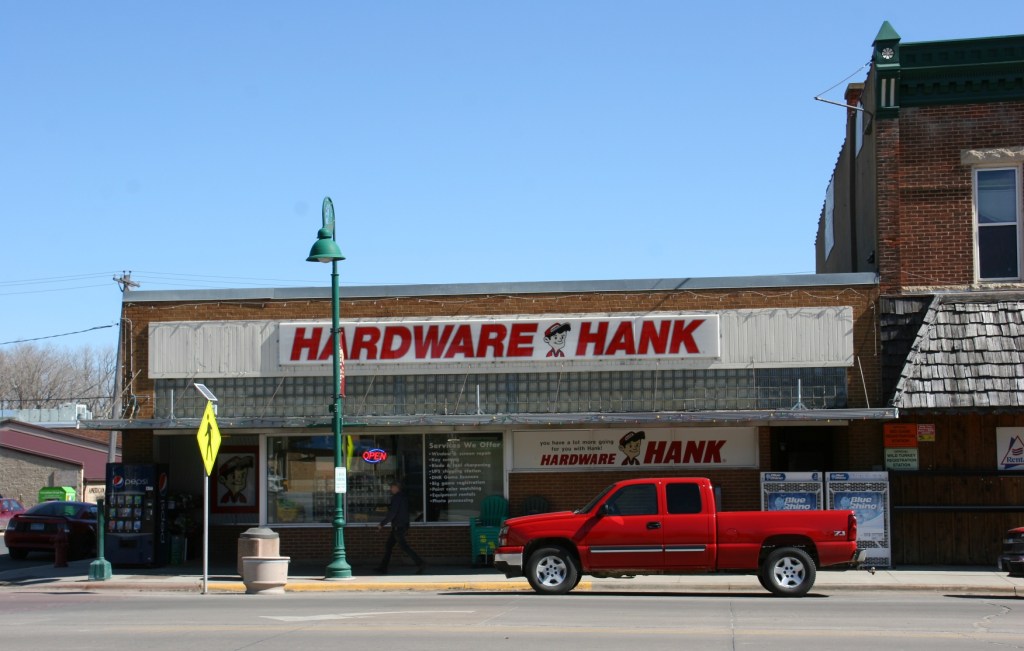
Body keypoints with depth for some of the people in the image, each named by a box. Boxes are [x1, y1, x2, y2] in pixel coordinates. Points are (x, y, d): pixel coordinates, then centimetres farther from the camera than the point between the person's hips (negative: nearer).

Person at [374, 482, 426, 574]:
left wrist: (382, 524, -15)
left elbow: (392, 513, -21)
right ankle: (383, 567, 14)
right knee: (388, 545, 12)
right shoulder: (404, 497, 14)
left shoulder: (396, 497, -15)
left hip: (398, 526, -10)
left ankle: (420, 564, -15)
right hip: (404, 525, 10)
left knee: (404, 546, -11)